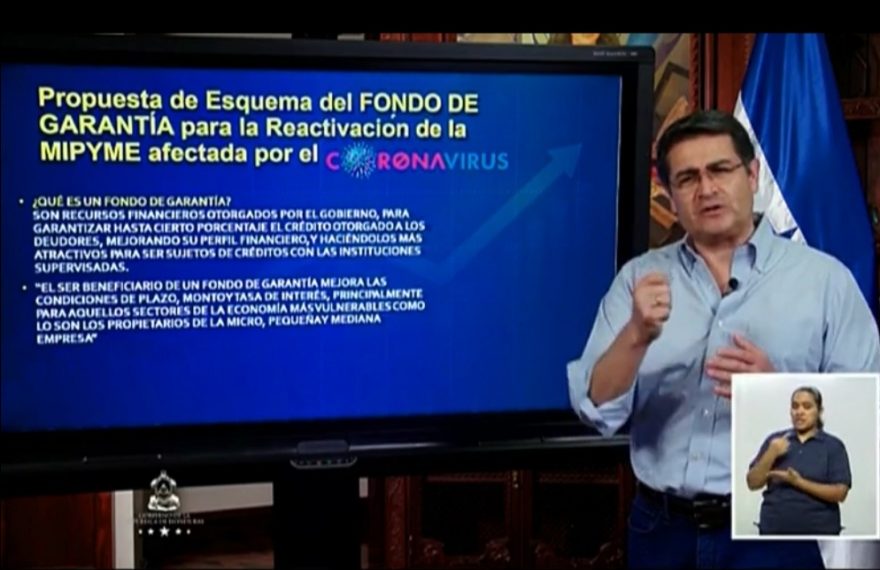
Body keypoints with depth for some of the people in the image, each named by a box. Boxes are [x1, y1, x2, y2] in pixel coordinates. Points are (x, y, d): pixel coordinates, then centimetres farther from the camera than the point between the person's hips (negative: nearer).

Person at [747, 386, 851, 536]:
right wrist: (771, 454, -13)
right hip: (775, 529, 2)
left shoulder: (833, 446, 0)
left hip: (819, 531, -2)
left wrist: (799, 482, -18)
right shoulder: (774, 440, 7)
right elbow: (753, 483, 2)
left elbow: (840, 493, -9)